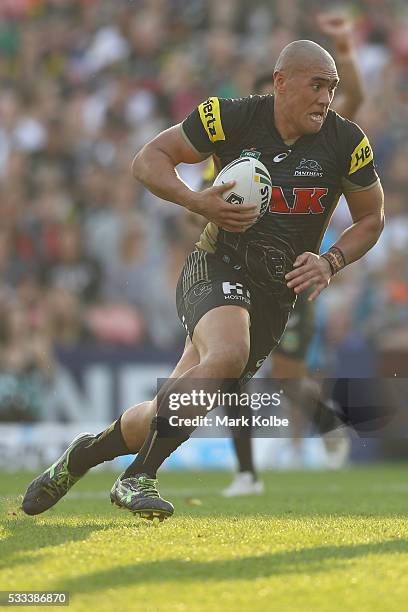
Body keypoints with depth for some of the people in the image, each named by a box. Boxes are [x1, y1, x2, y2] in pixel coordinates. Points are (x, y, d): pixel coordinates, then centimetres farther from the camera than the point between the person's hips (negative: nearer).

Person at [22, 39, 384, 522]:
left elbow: (372, 218, 10)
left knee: (172, 413, 0)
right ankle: (138, 478, -25)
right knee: (228, 355, -35)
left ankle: (83, 454, 27)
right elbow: (147, 160, -1)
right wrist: (199, 203, -17)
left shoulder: (345, 142, -3)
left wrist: (330, 263, -7)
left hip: (276, 295, 3)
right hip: (216, 268, -3)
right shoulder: (232, 118, -9)